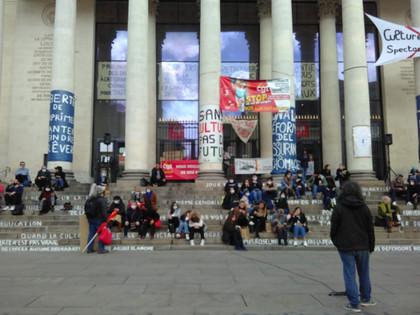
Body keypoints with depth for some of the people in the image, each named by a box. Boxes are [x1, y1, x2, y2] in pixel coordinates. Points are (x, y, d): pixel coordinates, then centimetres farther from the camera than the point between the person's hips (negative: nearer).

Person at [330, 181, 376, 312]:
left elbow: (334, 228, -6)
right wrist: (371, 247, 15)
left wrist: (335, 242, 10)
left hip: (346, 247, -3)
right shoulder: (364, 207, 3)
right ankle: (366, 299, 31)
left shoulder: (339, 208, -7)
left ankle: (354, 304, 5)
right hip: (363, 246, 4)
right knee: (364, 273, 18)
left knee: (350, 275, 2)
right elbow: (370, 229, 7)